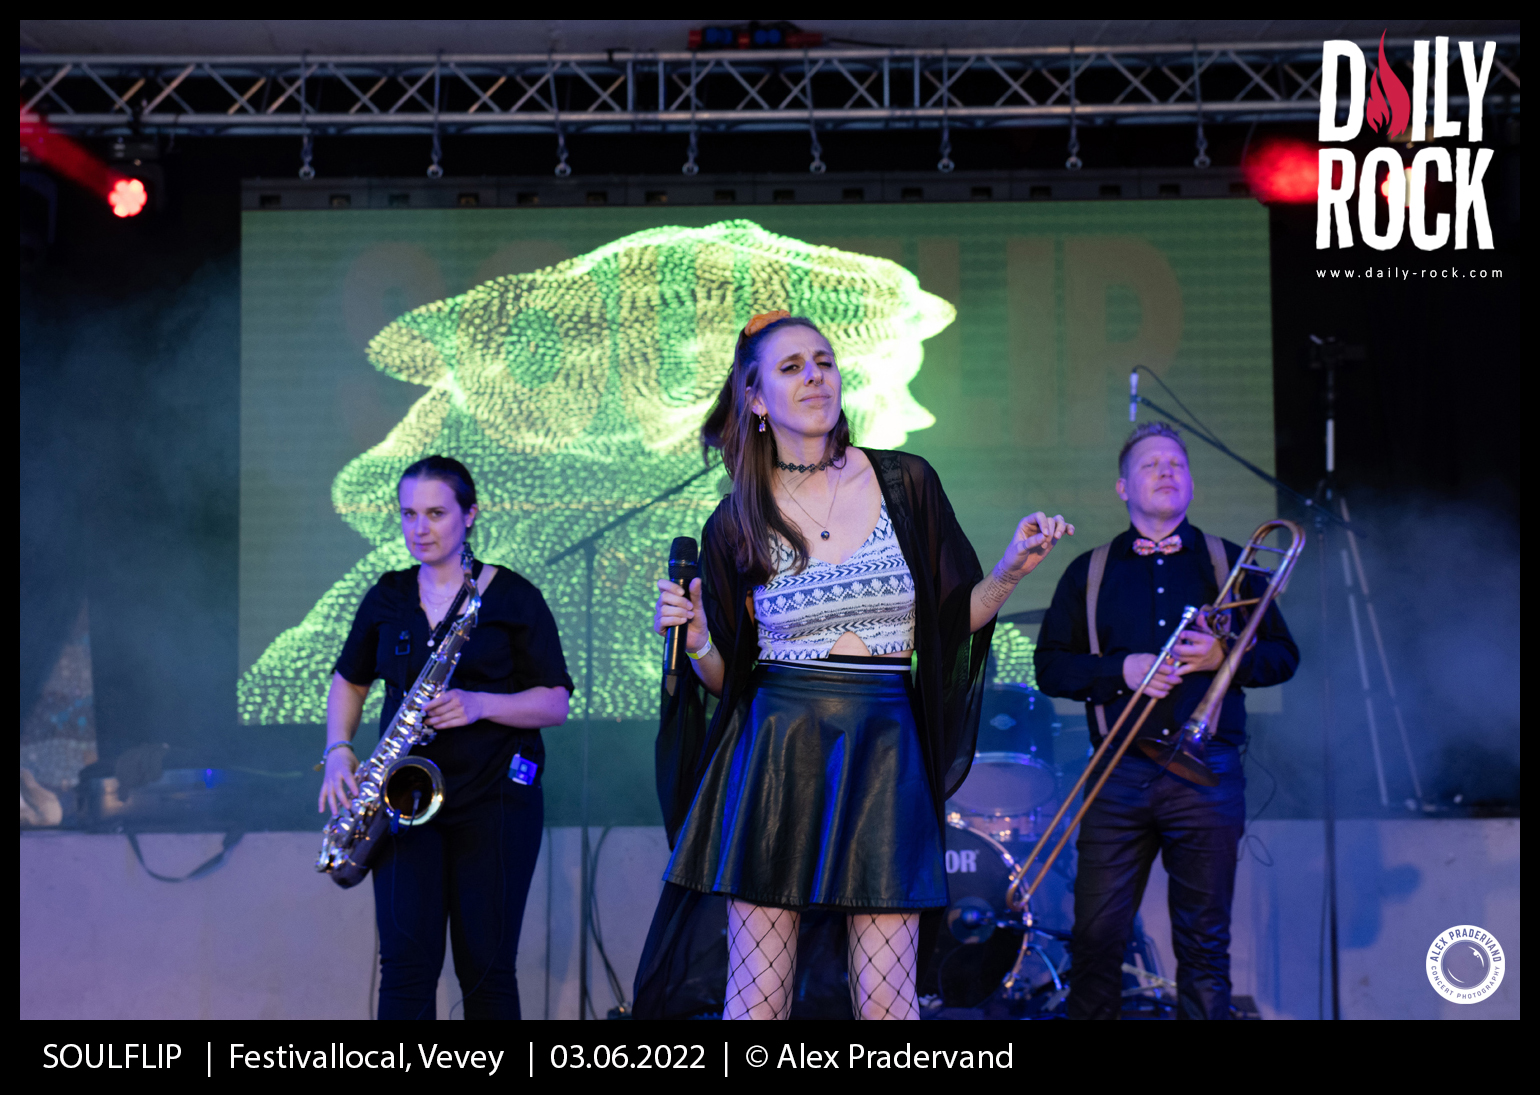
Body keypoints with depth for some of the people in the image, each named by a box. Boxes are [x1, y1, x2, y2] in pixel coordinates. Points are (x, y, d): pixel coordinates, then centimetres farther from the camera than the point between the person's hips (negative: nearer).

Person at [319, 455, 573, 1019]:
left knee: (485, 966, -2)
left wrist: (477, 705, -18)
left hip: (494, 797, -2)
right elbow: (349, 679, 24)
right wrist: (338, 751, 5)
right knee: (407, 959, -11)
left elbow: (556, 704, -2)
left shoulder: (512, 598, 1)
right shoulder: (387, 598, 11)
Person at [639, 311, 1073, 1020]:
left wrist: (1008, 573, -8)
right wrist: (695, 640, -9)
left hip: (886, 755, 0)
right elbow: (727, 675, 11)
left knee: (886, 1002, -5)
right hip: (774, 757, 0)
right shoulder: (737, 524, 5)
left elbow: (957, 616, 10)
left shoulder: (906, 484, 5)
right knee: (756, 999, -2)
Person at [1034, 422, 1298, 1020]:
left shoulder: (1227, 563, 13)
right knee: (1095, 939, -4)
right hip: (1119, 776, 0)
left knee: (1204, 945, 1)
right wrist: (1120, 670, -7)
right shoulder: (1089, 572, 13)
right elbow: (1049, 664, 9)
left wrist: (1223, 657, -8)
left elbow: (1283, 655, 12)